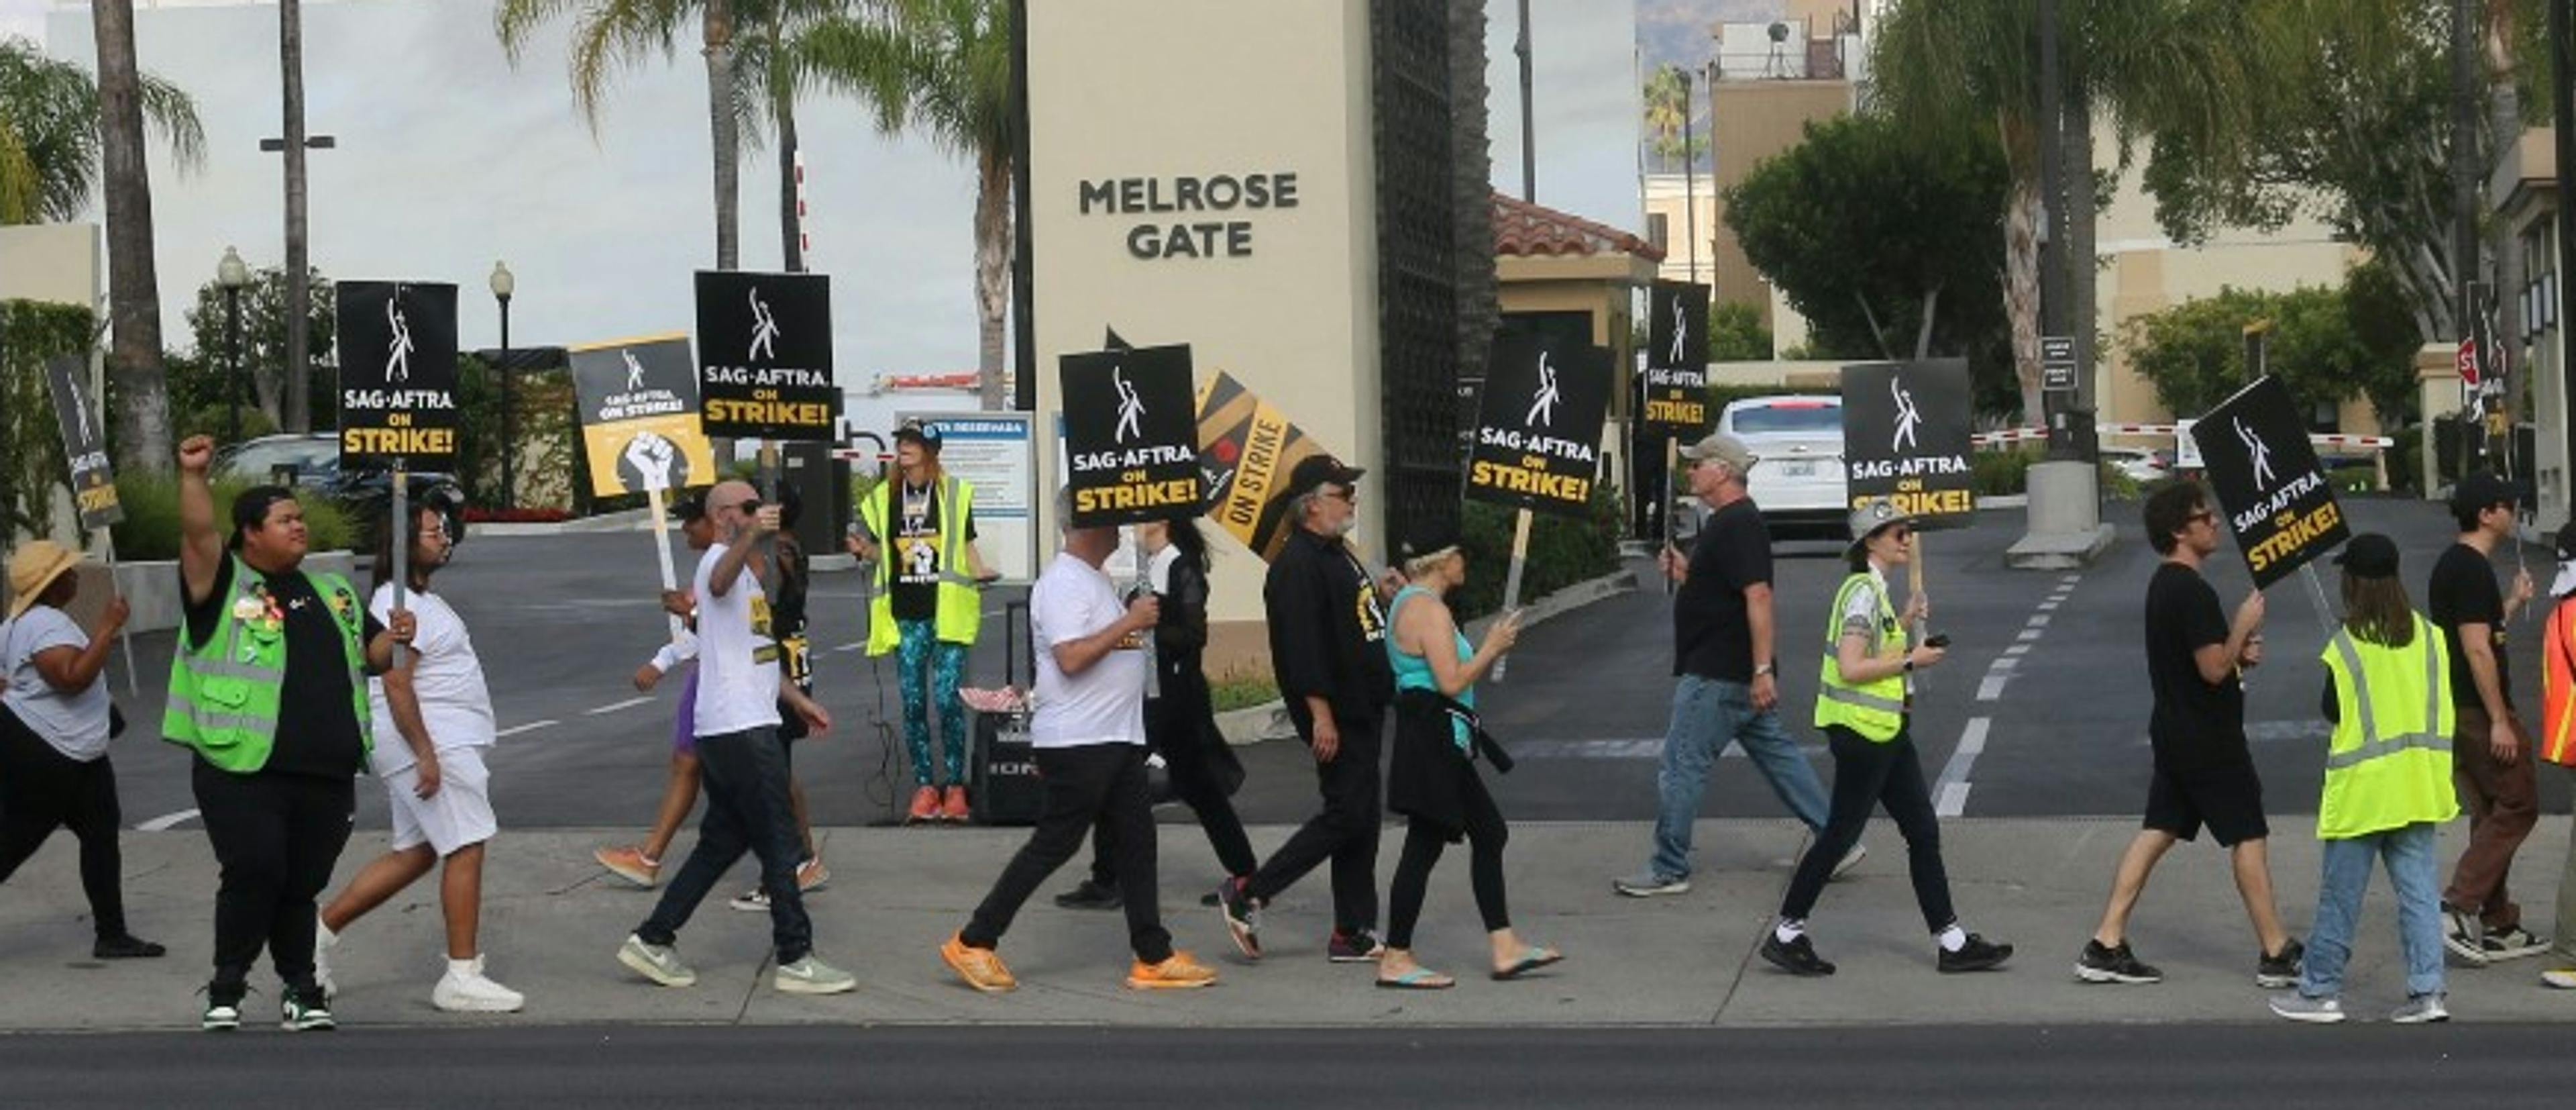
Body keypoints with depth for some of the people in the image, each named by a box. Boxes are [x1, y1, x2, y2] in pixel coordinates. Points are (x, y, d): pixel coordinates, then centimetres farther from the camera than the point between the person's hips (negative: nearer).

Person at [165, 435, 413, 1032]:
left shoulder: (333, 592, 21)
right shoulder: (223, 584, 3)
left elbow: (371, 655, 25)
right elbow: (199, 535, -14)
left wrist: (393, 638, 4)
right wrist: (193, 476, -26)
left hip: (326, 774, 5)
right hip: (243, 768, -5)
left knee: (302, 884, 7)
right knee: (255, 872, -13)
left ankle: (300, 988, 19)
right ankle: (227, 986, 2)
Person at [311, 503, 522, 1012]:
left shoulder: (419, 600, 19)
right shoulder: (399, 605, -15)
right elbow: (396, 685, -22)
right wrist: (426, 755, -25)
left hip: (440, 740, 11)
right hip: (425, 741, -11)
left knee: (414, 854, 15)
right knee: (466, 847, -9)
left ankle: (322, 929, 21)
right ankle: (462, 977, -6)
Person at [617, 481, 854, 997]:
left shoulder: (743, 567, 22)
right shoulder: (720, 558, -10)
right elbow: (719, 584, -38)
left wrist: (798, 700, 27)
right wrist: (752, 535, -56)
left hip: (735, 729, 10)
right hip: (741, 729, -10)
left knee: (723, 841, 12)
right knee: (778, 843, -5)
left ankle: (654, 940, 13)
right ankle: (796, 959, -1)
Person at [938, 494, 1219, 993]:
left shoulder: (1094, 579, 17)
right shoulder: (1064, 583, -16)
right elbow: (1071, 658, -26)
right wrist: (1129, 622, -22)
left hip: (1115, 739, 10)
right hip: (1077, 742, -10)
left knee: (1136, 841, 9)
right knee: (1053, 844, -4)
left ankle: (1153, 957, 13)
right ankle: (973, 944, 4)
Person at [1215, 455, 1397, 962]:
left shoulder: (1337, 554, 17)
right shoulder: (1297, 565, -17)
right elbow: (1301, 643, -24)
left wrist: (1383, 594, 13)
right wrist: (1321, 714, -26)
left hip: (1362, 711, 10)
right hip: (1334, 717, -10)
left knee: (1361, 822, 11)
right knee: (1346, 815, -10)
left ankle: (1355, 935, 16)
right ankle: (1246, 894, -2)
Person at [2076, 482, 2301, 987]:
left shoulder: (2164, 585, 11)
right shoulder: (2192, 591, -21)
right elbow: (2214, 669, -24)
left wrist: (2238, 652, 7)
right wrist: (2244, 625, -10)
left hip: (2175, 732, 9)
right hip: (2209, 738, -9)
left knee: (2157, 832, 8)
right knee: (2249, 836, 1)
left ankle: (2106, 945, 5)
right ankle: (2276, 954, 8)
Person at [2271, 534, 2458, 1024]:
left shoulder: (2346, 646, -13)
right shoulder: (2429, 636, 2)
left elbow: (2333, 712, -7)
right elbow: (2443, 705, 9)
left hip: (2363, 790, -4)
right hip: (2419, 787, 5)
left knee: (2340, 895, 4)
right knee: (2418, 888, 7)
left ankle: (2320, 990, 13)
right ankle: (2427, 990, 3)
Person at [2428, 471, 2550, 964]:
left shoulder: (2452, 566, 15)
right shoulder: (2472, 569, -16)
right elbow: (2477, 650, -21)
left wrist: (2514, 603, 27)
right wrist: (2499, 720, -21)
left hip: (2459, 712, 10)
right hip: (2479, 710, -10)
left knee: (2492, 813, 13)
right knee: (2519, 804, -6)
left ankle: (2498, 926, 15)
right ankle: (2458, 907, -12)